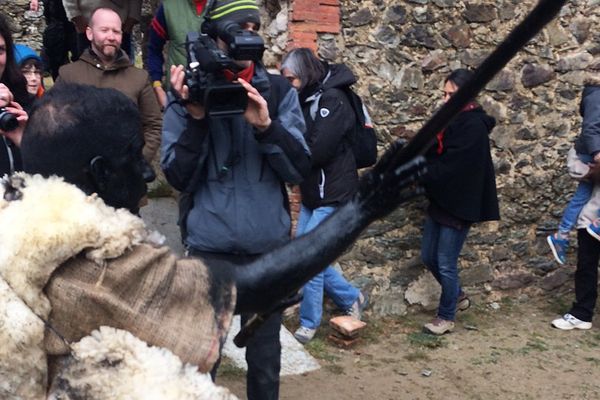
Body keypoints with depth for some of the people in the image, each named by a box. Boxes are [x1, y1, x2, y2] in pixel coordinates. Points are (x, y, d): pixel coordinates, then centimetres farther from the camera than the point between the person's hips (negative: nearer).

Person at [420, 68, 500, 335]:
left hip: (459, 204, -9)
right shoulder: (450, 120, 9)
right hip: (440, 199, 9)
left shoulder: (474, 126, -18)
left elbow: (448, 167, -23)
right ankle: (458, 296, 38)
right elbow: (434, 155, 6)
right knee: (428, 257, 16)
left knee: (446, 263, 0)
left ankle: (446, 317, 18)